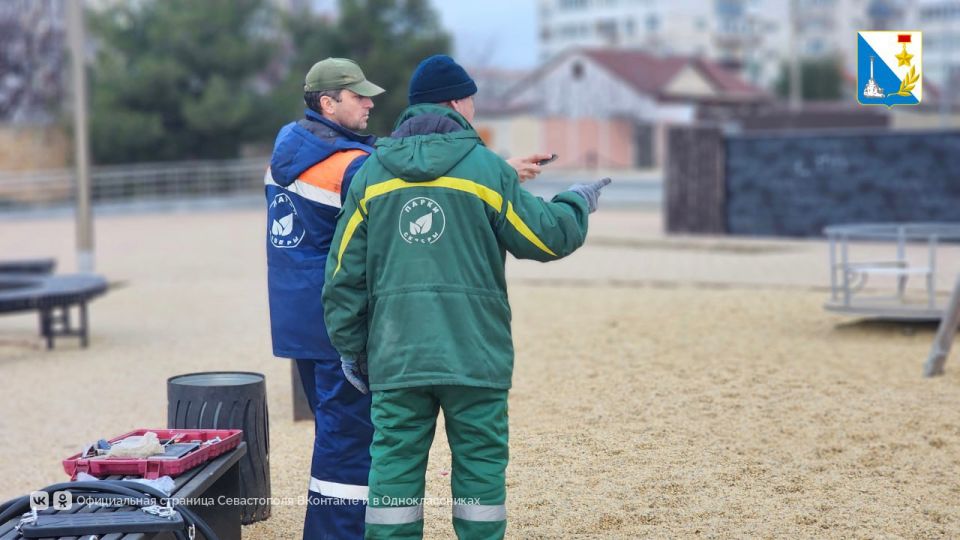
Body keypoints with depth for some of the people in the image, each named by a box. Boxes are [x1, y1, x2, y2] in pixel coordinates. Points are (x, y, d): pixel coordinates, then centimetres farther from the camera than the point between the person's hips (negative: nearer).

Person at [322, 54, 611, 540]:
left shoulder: (371, 173, 6)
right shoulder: (485, 167, -3)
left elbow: (345, 273, 6)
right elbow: (547, 237, 0)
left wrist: (350, 349, 14)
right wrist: (576, 204, 21)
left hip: (395, 355, 3)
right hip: (474, 354, -2)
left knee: (395, 464, 6)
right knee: (480, 464, 7)